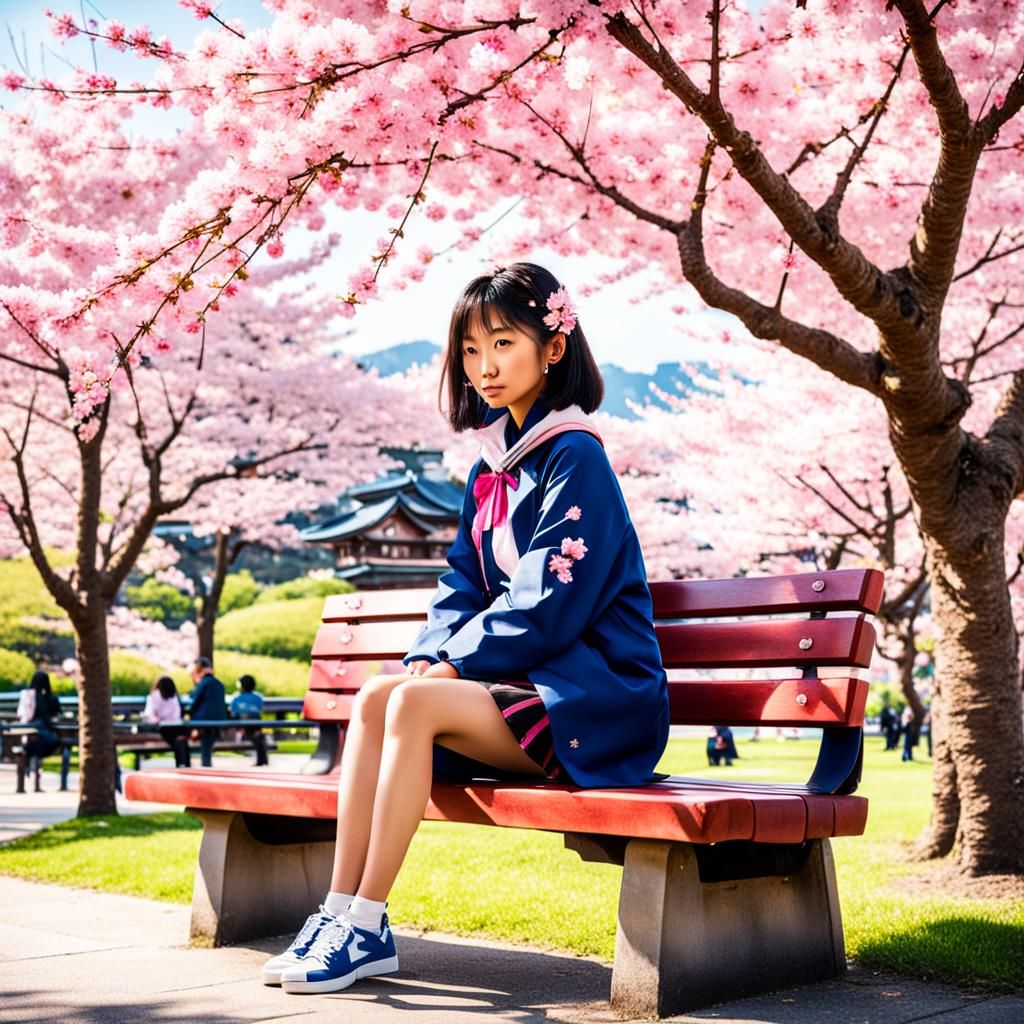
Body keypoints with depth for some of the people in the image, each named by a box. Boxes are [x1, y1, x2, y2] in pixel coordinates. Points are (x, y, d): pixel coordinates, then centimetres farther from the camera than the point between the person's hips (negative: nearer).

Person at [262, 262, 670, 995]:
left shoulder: (574, 457, -12)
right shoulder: (491, 465, 14)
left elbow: (549, 608, -18)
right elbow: (461, 586, 13)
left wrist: (453, 663, -13)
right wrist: (429, 657, -5)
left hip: (593, 699, -8)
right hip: (523, 685, 8)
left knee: (414, 705, -25)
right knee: (375, 698, -11)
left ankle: (368, 929, -19)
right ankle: (340, 911, -10)